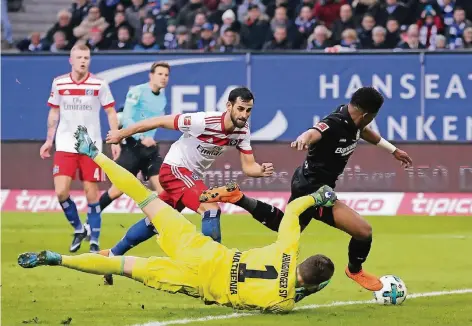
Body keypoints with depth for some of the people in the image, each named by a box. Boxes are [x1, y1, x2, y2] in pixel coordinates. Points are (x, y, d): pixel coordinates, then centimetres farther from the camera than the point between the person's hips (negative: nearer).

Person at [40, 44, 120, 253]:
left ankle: (94, 241, 9)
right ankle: (78, 229, 14)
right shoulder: (59, 83, 3)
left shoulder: (99, 85, -3)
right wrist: (49, 140, 12)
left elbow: (111, 112, 3)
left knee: (91, 194, -1)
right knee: (61, 192, -10)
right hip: (65, 146, 1)